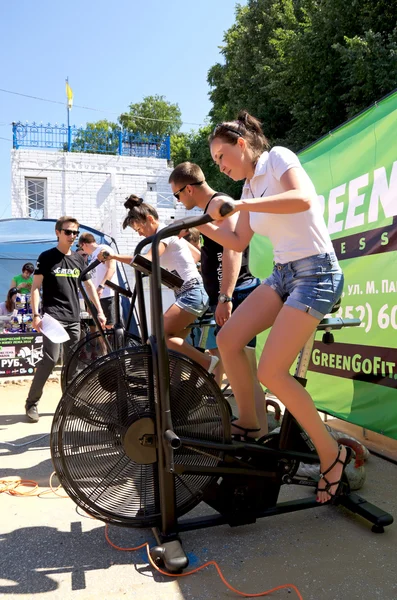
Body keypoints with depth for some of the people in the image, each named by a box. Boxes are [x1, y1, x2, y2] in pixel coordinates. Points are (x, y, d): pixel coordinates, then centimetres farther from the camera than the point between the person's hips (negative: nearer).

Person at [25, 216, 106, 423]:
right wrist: (36, 314, -13)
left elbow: (90, 286, 16)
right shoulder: (47, 257, -2)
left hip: (74, 318, 5)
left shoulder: (79, 259, 11)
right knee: (50, 359, -13)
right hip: (52, 316, -5)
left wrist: (100, 311, 9)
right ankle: (31, 402, 2)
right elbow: (35, 287, -4)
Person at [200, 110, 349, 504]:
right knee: (227, 340, -1)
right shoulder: (250, 187, 17)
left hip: (316, 272, -8)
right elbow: (238, 242, 21)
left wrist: (240, 205, -30)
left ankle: (331, 453, 3)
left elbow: (303, 199, -26)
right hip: (283, 274, 8)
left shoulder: (277, 157, -6)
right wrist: (202, 226, 10)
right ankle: (249, 425, 17)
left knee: (271, 372, -15)